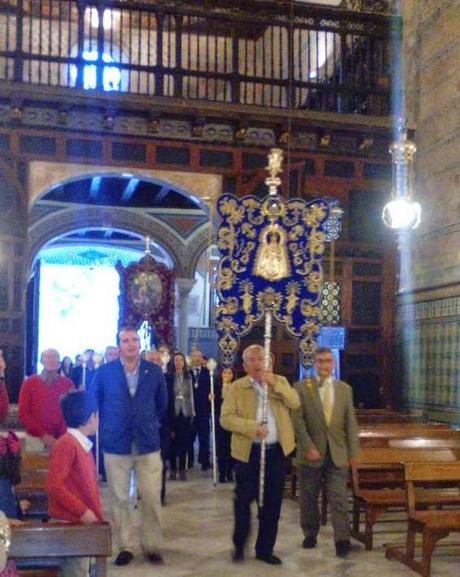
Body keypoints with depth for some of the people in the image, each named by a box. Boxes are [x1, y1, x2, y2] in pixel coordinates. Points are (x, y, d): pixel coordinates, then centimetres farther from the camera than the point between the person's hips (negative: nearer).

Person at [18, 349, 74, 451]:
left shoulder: (68, 384, 4)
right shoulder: (29, 383, 2)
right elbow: (23, 414, -1)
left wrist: (61, 438, -10)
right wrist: (43, 435, -10)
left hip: (61, 440, 0)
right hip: (35, 439, 0)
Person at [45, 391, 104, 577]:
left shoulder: (83, 445, 12)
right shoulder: (66, 444, -16)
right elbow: (53, 485, -20)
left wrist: (98, 516, 14)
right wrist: (82, 510, -18)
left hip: (83, 522, 9)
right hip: (70, 524, -9)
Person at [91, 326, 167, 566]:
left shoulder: (154, 371, 2)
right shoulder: (104, 372, -2)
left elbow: (162, 403, 15)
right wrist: (106, 427, 9)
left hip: (148, 443, 1)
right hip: (116, 443, 0)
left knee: (151, 498, 1)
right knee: (120, 499, 6)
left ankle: (152, 546, 16)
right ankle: (126, 546, 19)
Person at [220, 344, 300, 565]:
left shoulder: (280, 381, 7)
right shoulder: (237, 387, -1)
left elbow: (295, 403, -8)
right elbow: (226, 418, -10)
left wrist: (275, 384, -19)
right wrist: (252, 428, -21)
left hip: (277, 451, 3)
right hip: (248, 452, -2)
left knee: (272, 503, 9)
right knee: (243, 500, 3)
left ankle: (265, 549, 22)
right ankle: (239, 545, 25)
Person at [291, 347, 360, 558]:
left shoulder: (345, 389, 7)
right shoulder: (301, 387, -2)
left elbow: (350, 422, 8)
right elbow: (298, 420, -8)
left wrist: (353, 451, 3)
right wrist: (308, 447, -15)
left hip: (337, 453, 1)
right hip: (311, 453, -1)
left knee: (339, 499, -3)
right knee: (308, 499, 11)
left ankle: (342, 540, 1)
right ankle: (310, 534, 28)